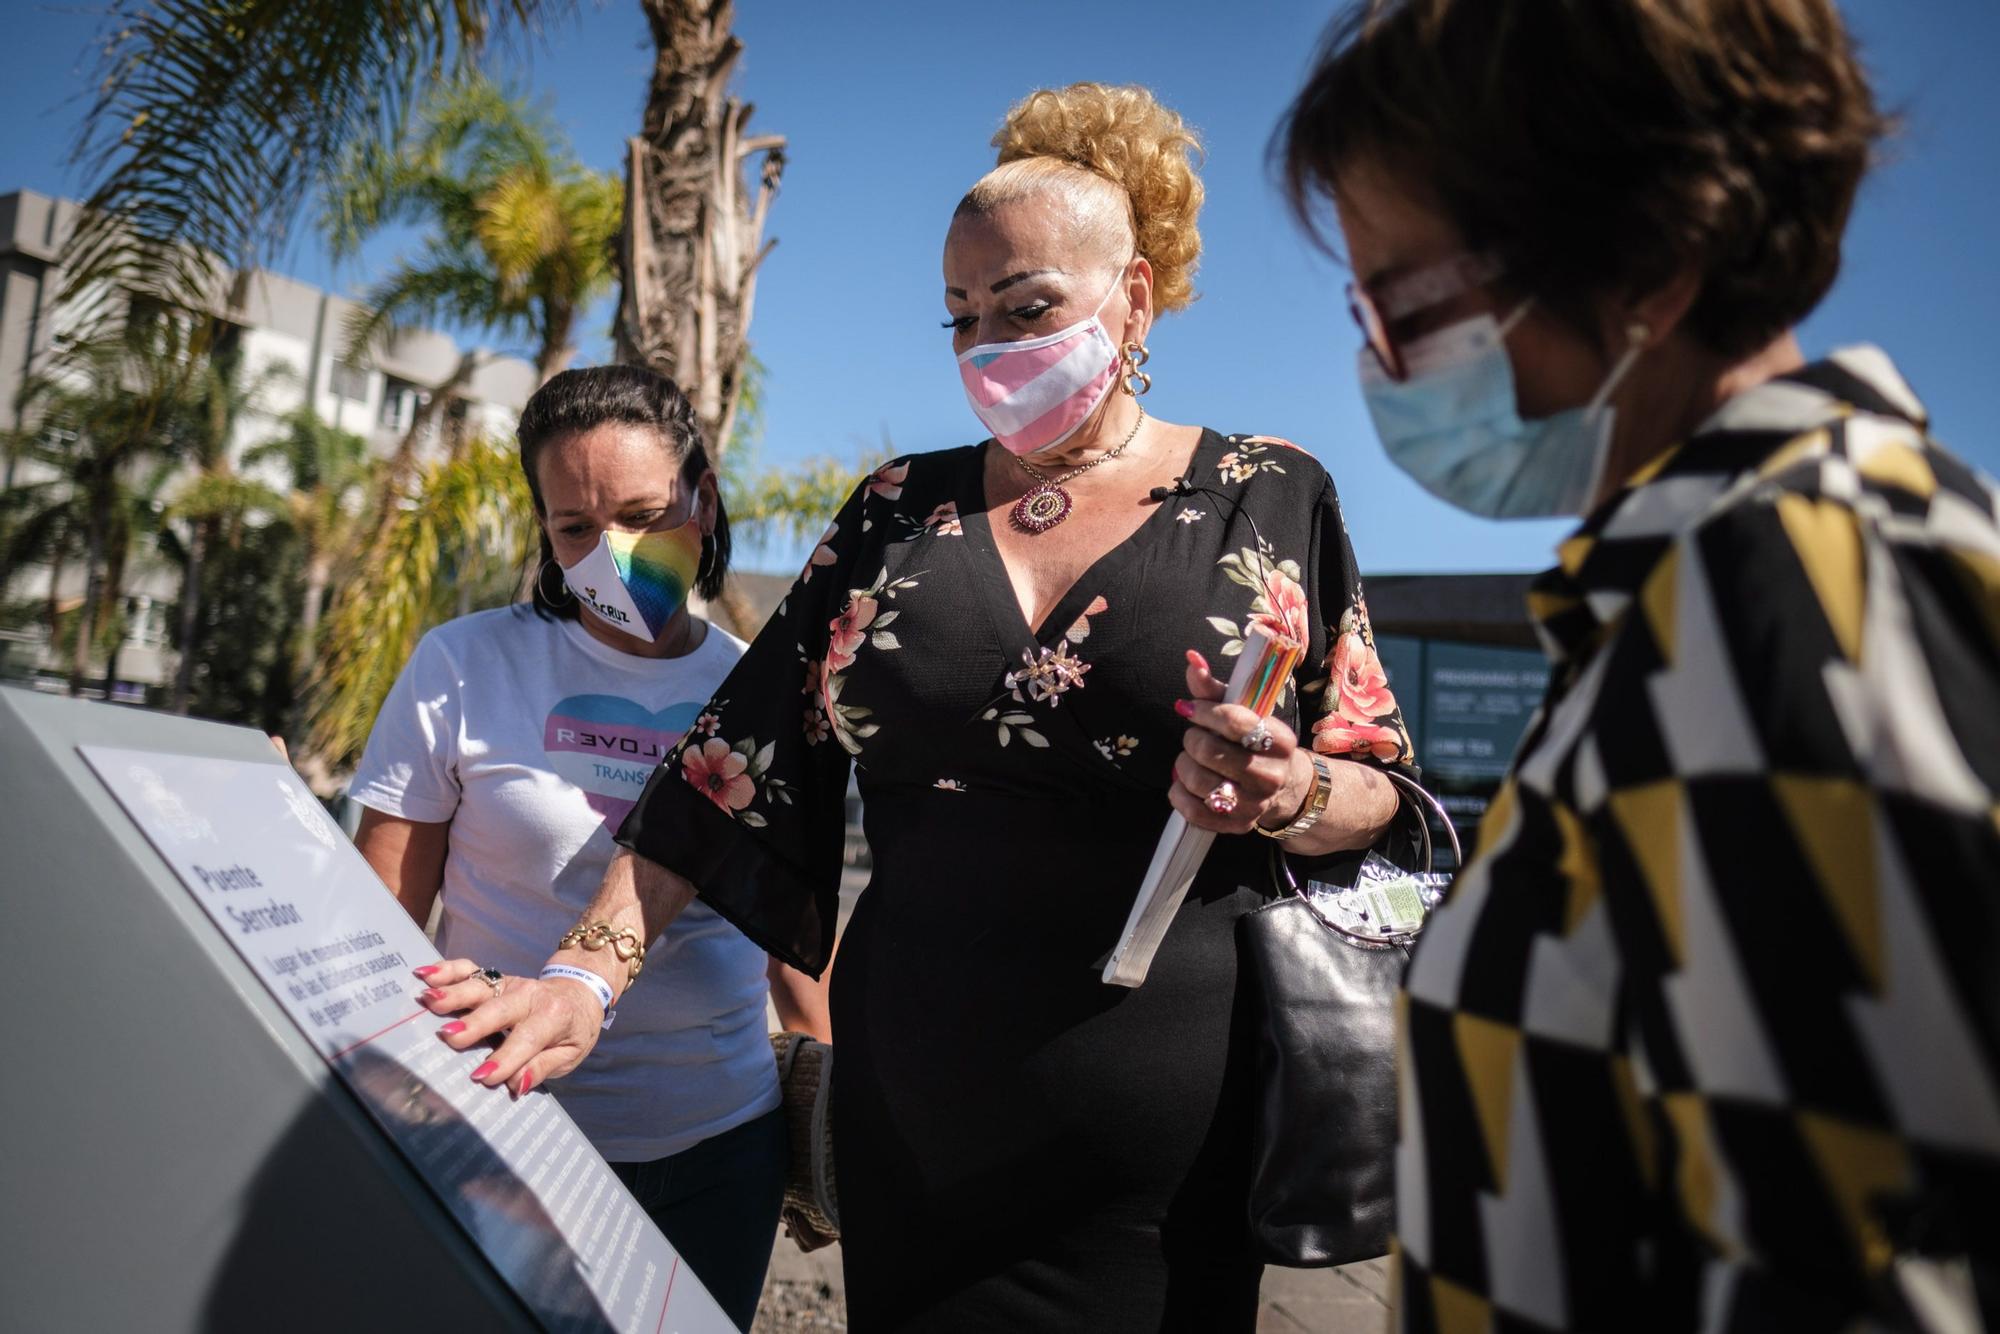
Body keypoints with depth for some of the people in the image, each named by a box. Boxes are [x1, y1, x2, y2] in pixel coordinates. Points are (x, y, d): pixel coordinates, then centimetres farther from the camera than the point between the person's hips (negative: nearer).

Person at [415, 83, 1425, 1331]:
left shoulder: (1271, 499, -1)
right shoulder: (902, 510, 5)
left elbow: (1380, 793, 2)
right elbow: (739, 760, 2)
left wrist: (1290, 796, -20)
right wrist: (589, 969, -8)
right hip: (915, 1118, 3)